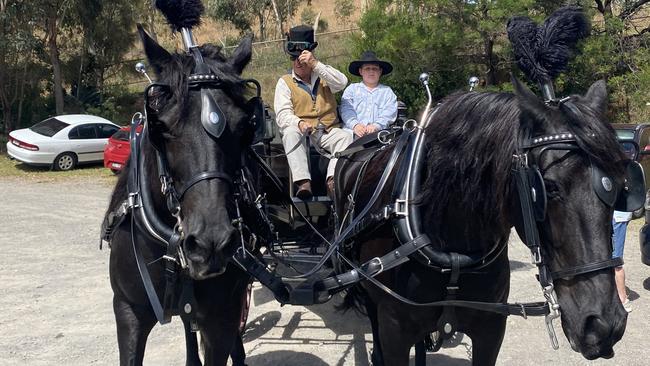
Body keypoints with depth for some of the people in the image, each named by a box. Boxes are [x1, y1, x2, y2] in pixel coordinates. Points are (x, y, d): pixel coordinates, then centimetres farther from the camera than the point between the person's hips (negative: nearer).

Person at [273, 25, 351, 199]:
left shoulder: (323, 75, 17)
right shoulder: (285, 82, 11)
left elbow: (341, 82, -6)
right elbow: (282, 114, -1)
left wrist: (315, 64, -13)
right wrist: (299, 123, -24)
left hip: (328, 131, 2)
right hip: (300, 131, -2)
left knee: (345, 136, -27)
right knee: (290, 133, -34)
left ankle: (333, 179, -41)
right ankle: (303, 182, -45)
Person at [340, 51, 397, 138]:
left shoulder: (387, 91, 21)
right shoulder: (351, 89, 21)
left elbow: (389, 112, 5)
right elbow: (346, 110, 6)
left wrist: (376, 126, -14)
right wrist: (355, 125, -15)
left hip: (378, 133, 1)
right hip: (353, 132, 0)